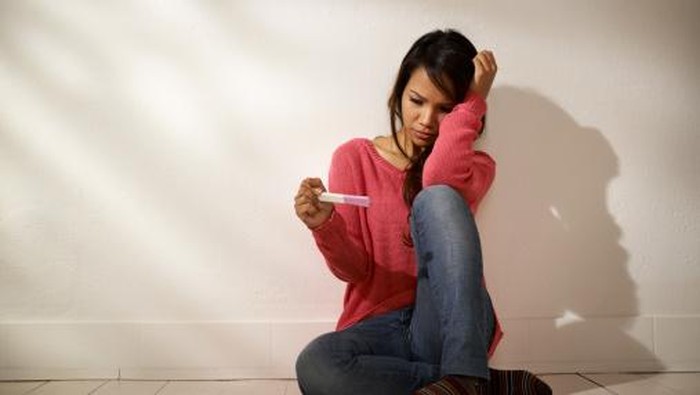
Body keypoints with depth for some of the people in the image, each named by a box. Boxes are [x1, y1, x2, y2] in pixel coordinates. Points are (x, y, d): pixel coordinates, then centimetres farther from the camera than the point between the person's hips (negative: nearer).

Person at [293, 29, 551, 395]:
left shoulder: (475, 166, 9)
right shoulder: (354, 157, 7)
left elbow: (439, 181, -19)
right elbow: (353, 269, 1)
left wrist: (473, 101, -10)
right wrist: (325, 227, -19)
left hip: (454, 325, 0)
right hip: (379, 327, 1)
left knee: (437, 199, -25)